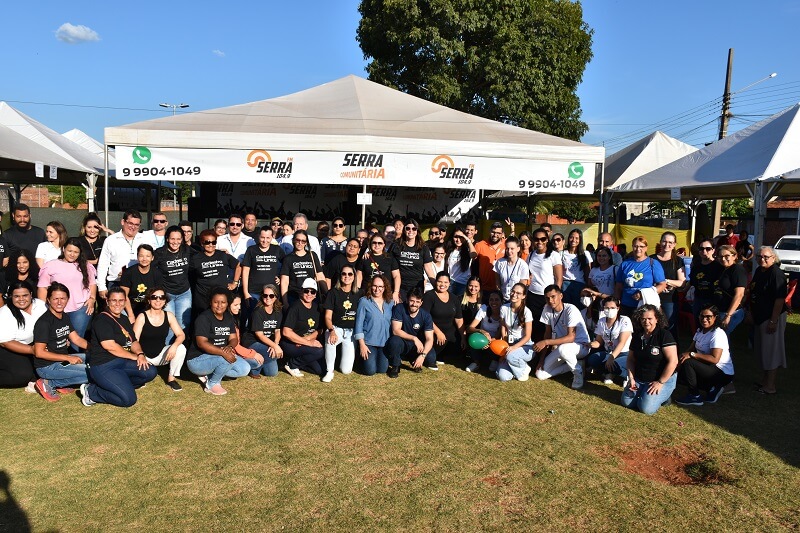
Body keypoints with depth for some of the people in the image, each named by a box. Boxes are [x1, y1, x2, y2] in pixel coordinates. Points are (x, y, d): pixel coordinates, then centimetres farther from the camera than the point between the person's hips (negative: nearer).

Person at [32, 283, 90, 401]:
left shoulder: (65, 317, 10)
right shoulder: (44, 322, -17)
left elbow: (76, 339, 10)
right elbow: (39, 352, -19)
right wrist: (68, 358, -19)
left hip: (63, 359, 9)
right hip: (47, 366, -9)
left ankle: (61, 383, 2)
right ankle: (49, 384, -7)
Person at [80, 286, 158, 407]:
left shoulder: (124, 319, 16)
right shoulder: (102, 319, -12)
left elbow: (133, 341, 15)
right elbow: (109, 345, -21)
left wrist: (140, 354, -8)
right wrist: (134, 356, -13)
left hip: (122, 362, 8)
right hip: (103, 366, -8)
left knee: (150, 372, -10)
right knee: (129, 399, -20)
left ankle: (120, 385, 0)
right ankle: (91, 391, -2)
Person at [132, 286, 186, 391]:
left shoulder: (168, 316, -2)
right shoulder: (142, 317, -11)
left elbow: (181, 335, -4)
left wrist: (174, 345, -26)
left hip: (161, 355, 3)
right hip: (144, 356, -3)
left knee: (181, 348, -25)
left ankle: (171, 378, -4)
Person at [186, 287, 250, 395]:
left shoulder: (229, 318, 6)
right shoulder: (203, 318, -17)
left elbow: (234, 338, 0)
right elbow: (201, 343, -27)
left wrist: (230, 346, -25)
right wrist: (223, 352, -38)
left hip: (220, 356, 8)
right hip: (197, 359, -8)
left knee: (245, 369, -7)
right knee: (228, 359, -33)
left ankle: (208, 375, 3)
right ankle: (212, 384, -7)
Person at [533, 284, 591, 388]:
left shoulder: (571, 310, -24)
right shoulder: (547, 309, -7)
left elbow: (571, 337, -30)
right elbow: (548, 333, 0)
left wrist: (546, 342, -33)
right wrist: (542, 359, -4)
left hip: (581, 346, -6)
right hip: (560, 347, 6)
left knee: (563, 348, -41)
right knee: (540, 374, -7)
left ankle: (578, 371, -10)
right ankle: (573, 364, 9)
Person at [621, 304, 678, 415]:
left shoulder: (664, 335, -16)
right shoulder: (637, 336, 4)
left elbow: (673, 361, -21)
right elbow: (631, 359, 10)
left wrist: (660, 382, -18)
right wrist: (631, 379, -4)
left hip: (663, 380, -6)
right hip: (639, 379, 6)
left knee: (646, 408, -20)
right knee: (626, 402, -8)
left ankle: (664, 395, 8)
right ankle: (644, 393, 18)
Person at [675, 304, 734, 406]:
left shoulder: (718, 334, -19)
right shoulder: (700, 331, 9)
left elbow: (714, 359, -28)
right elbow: (690, 350, 5)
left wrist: (691, 355, -29)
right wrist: (682, 357, -15)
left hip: (723, 374, -9)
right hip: (708, 368, 9)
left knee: (688, 363, -26)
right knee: (680, 371, 3)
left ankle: (695, 397, -12)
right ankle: (711, 389, 5)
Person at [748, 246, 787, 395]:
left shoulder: (776, 274, -18)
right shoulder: (759, 271, 10)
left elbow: (780, 299, -22)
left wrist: (773, 321, -23)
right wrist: (751, 313, 18)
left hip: (771, 317, -9)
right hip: (759, 316, 9)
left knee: (771, 351, -1)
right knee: (761, 350, 18)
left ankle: (770, 386, 9)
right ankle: (764, 381, 32)